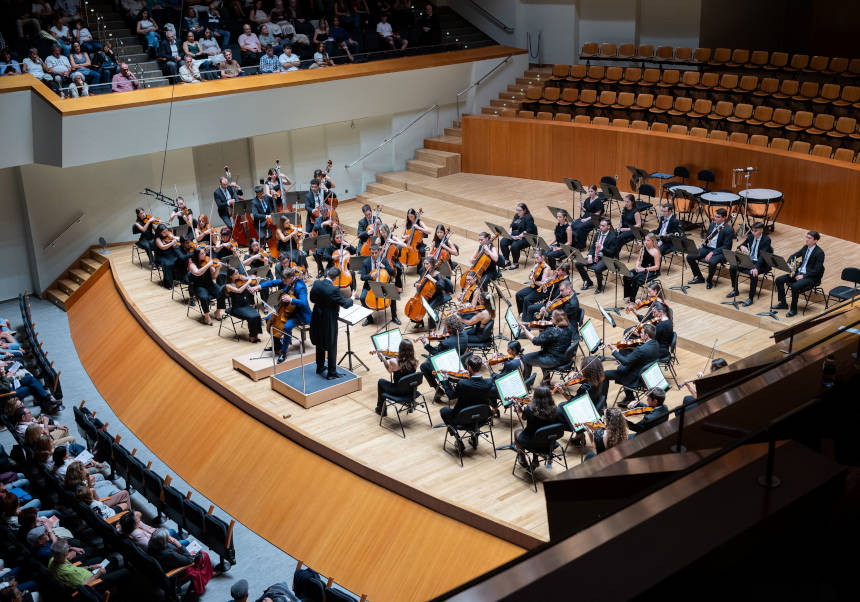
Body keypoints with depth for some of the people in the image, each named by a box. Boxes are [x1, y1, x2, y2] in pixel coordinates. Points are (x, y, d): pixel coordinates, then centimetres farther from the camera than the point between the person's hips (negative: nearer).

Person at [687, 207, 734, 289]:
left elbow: (726, 247, -17)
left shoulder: (728, 230, -12)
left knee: (712, 262, -38)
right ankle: (699, 277, 6)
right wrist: (704, 241, -2)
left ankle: (709, 280, -8)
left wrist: (712, 253, -25)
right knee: (689, 257, -10)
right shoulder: (712, 224, 9)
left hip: (719, 252, -7)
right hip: (707, 248, 7)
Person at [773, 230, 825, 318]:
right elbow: (793, 256, 16)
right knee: (779, 280, -4)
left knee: (795, 287, -33)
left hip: (811, 277, -8)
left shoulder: (819, 252, -15)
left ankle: (793, 309, -15)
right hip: (799, 272, 8)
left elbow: (817, 270, -17)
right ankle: (783, 303, 7)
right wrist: (788, 264, -5)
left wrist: (803, 276, -21)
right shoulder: (805, 247, 8)